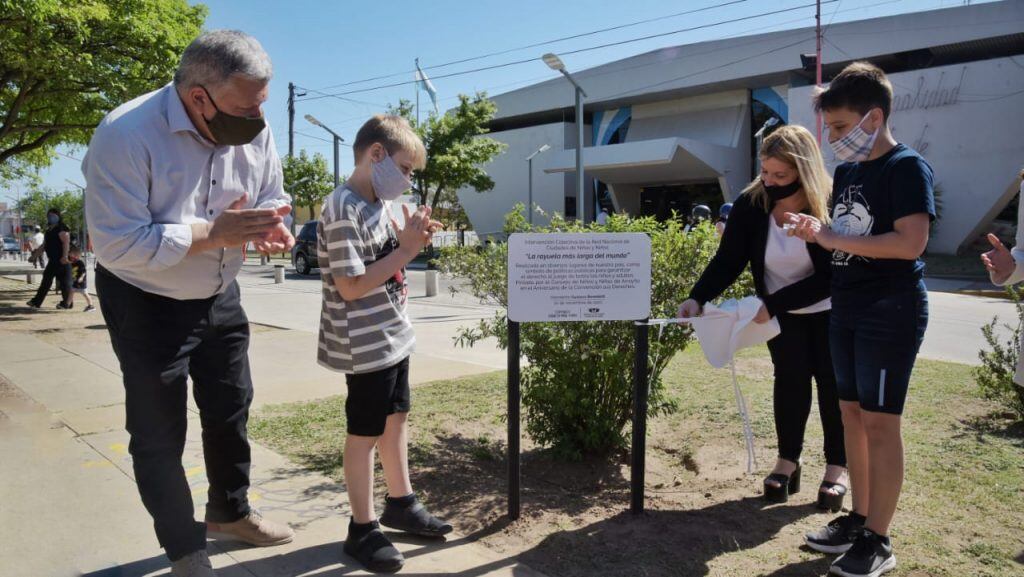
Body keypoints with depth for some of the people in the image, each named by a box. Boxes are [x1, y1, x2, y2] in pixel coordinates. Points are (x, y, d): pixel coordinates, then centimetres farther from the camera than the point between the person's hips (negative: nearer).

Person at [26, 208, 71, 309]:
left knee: (64, 281, -6)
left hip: (61, 260, -11)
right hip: (53, 260, 11)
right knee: (46, 279, 13)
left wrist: (65, 256, -31)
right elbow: (44, 245, 26)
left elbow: (66, 243, -22)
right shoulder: (49, 231, 20)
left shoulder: (62, 229, -11)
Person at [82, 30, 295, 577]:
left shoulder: (253, 129, -10)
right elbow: (116, 245, -31)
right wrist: (214, 232, -35)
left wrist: (272, 224, -21)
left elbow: (272, 196, 2)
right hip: (146, 306, -6)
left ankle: (230, 511, 43)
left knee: (231, 411, 19)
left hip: (220, 296, 6)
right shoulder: (126, 134, -28)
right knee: (160, 434, 5)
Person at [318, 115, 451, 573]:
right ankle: (363, 529, 20)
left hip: (393, 336, 9)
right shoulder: (343, 211, -21)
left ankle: (401, 503, 37)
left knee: (396, 418, 19)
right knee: (365, 432, 4)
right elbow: (352, 286, -24)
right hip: (366, 345, -9)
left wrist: (411, 239, -2)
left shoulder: (379, 203, 7)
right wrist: (406, 249, -21)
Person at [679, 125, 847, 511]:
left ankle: (837, 469, 17)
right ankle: (787, 462, 13)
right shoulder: (751, 205, -18)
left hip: (831, 312, -2)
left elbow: (829, 277, -28)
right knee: (790, 379, -1)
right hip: (782, 314, 2)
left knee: (832, 383, 4)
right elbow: (728, 261, -18)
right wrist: (698, 298, -34)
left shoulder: (830, 207, -27)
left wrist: (773, 305, -34)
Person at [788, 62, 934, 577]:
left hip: (891, 312, -8)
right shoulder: (847, 171, 13)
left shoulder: (907, 167, -11)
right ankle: (859, 518, 24)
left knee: (879, 421, -4)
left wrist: (834, 239, -20)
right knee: (852, 414, 12)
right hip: (847, 310, 8)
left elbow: (910, 243, -22)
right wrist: (817, 232, 2)